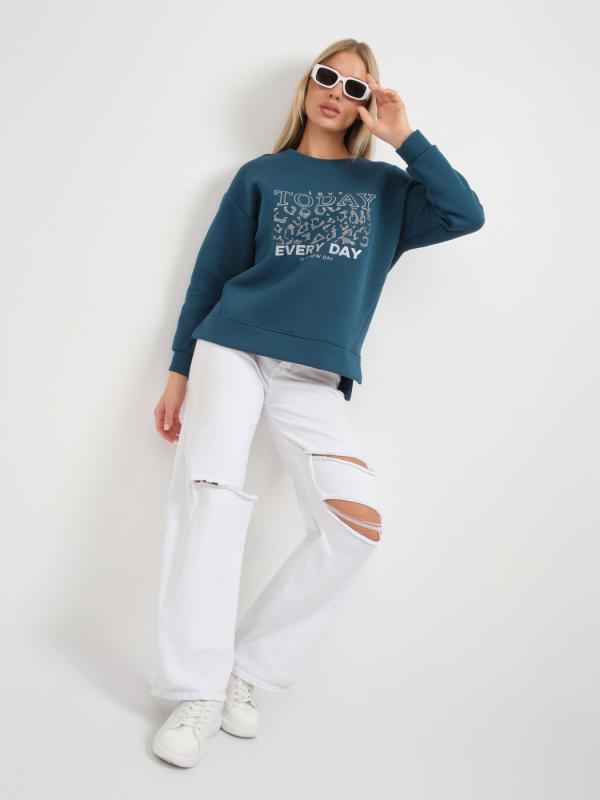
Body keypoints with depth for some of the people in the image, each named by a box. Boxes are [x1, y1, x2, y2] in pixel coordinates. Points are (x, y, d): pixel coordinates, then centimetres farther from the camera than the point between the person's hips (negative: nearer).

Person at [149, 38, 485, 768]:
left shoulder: (386, 188, 16)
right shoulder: (260, 176, 13)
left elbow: (465, 215, 1)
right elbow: (210, 274, 12)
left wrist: (404, 139, 1)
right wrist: (180, 370, 7)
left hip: (316, 379, 1)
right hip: (233, 350, -1)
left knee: (356, 527, -14)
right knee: (211, 494, -20)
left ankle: (246, 671, 0)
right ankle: (197, 694, -9)